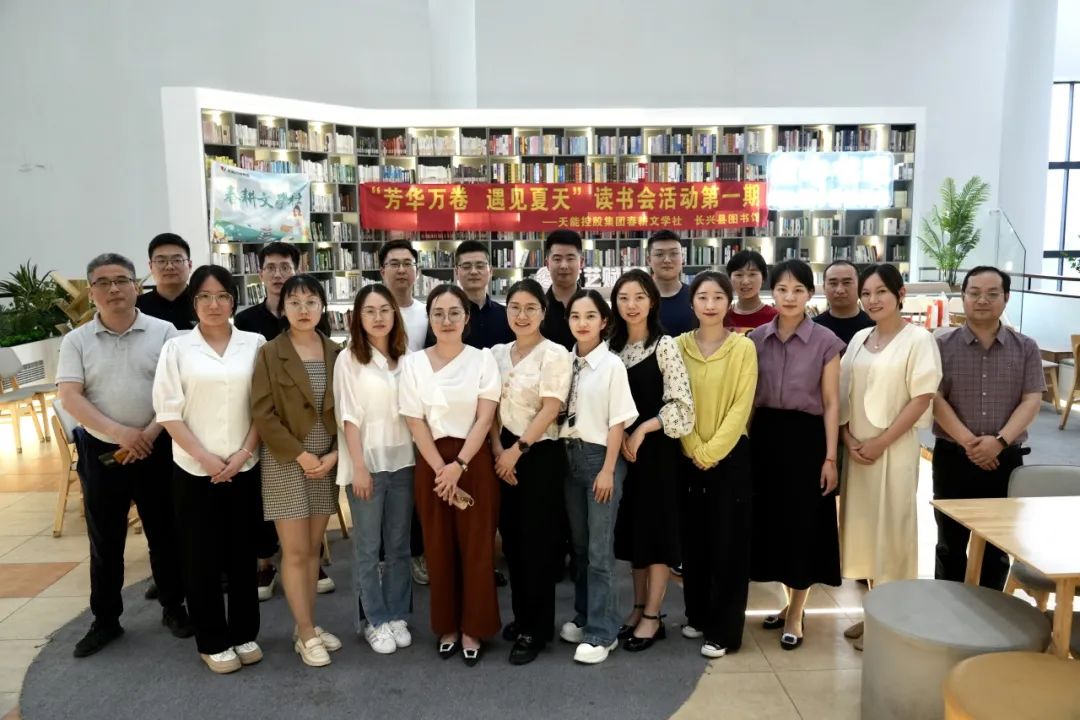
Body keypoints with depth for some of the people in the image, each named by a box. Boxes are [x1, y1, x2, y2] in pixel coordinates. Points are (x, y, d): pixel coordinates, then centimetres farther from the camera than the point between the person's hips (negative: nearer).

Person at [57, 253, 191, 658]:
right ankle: (105, 620, 25)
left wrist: (148, 434, -16)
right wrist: (120, 433, -18)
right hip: (100, 453, 1)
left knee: (164, 534, 9)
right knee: (105, 542, 12)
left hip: (156, 450, -1)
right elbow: (69, 397, -7)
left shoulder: (163, 332, -2)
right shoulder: (77, 341, 1)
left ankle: (173, 608, 26)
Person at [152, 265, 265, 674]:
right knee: (202, 557, 7)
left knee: (243, 553, 10)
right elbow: (168, 411, -5)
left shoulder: (254, 344, 1)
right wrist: (205, 457, -11)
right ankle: (212, 642, 21)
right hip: (194, 470, -1)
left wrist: (243, 453, -8)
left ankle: (244, 634, 26)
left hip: (245, 468, 1)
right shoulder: (177, 348, -1)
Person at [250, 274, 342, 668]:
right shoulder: (270, 354, -5)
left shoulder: (335, 353, 4)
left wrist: (334, 453, -7)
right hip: (286, 461, -3)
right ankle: (307, 634, 12)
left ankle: (307, 626, 23)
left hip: (327, 460, 4)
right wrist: (300, 454, -14)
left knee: (313, 548, 11)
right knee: (295, 551, 0)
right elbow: (262, 413, -10)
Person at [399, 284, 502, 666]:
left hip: (475, 461, -1)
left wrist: (459, 465, -15)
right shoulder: (412, 363, 2)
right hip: (431, 464, 1)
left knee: (476, 546, 3)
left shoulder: (483, 359, 0)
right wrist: (441, 469, -10)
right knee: (439, 547, 8)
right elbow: (415, 422, -2)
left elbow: (484, 418, -6)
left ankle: (472, 628, 18)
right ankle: (447, 627, 23)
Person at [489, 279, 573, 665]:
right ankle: (521, 615, 28)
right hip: (504, 455, 6)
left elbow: (550, 409, -14)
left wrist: (518, 450, -15)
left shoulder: (554, 353, -9)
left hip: (540, 455, -6)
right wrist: (497, 448, -4)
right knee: (511, 538, 12)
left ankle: (536, 629, 14)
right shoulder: (497, 353, 9)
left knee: (537, 541, 1)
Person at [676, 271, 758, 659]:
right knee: (694, 538, 12)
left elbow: (741, 407, -10)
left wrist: (712, 451, -14)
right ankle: (698, 615, 28)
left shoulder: (743, 347, -5)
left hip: (731, 456, -3)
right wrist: (696, 450, -8)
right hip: (689, 458, 3)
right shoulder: (679, 345, 2)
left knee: (728, 542, 1)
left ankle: (723, 629, 12)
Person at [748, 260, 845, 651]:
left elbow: (831, 403, -4)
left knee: (803, 524, 3)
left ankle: (795, 615, 19)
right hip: (765, 435, 3)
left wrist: (830, 457, -7)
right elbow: (749, 397, 7)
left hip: (805, 437, -3)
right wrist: (745, 445, 3)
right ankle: (790, 602, 30)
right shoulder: (756, 338, 4)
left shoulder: (826, 341, -5)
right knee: (772, 520, 10)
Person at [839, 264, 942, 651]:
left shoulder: (917, 339, -8)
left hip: (895, 449, -6)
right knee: (863, 525, 11)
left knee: (891, 529, 2)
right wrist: (848, 438, -3)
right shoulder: (859, 339, 9)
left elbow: (922, 399, -13)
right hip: (857, 449, 6)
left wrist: (881, 443, -14)